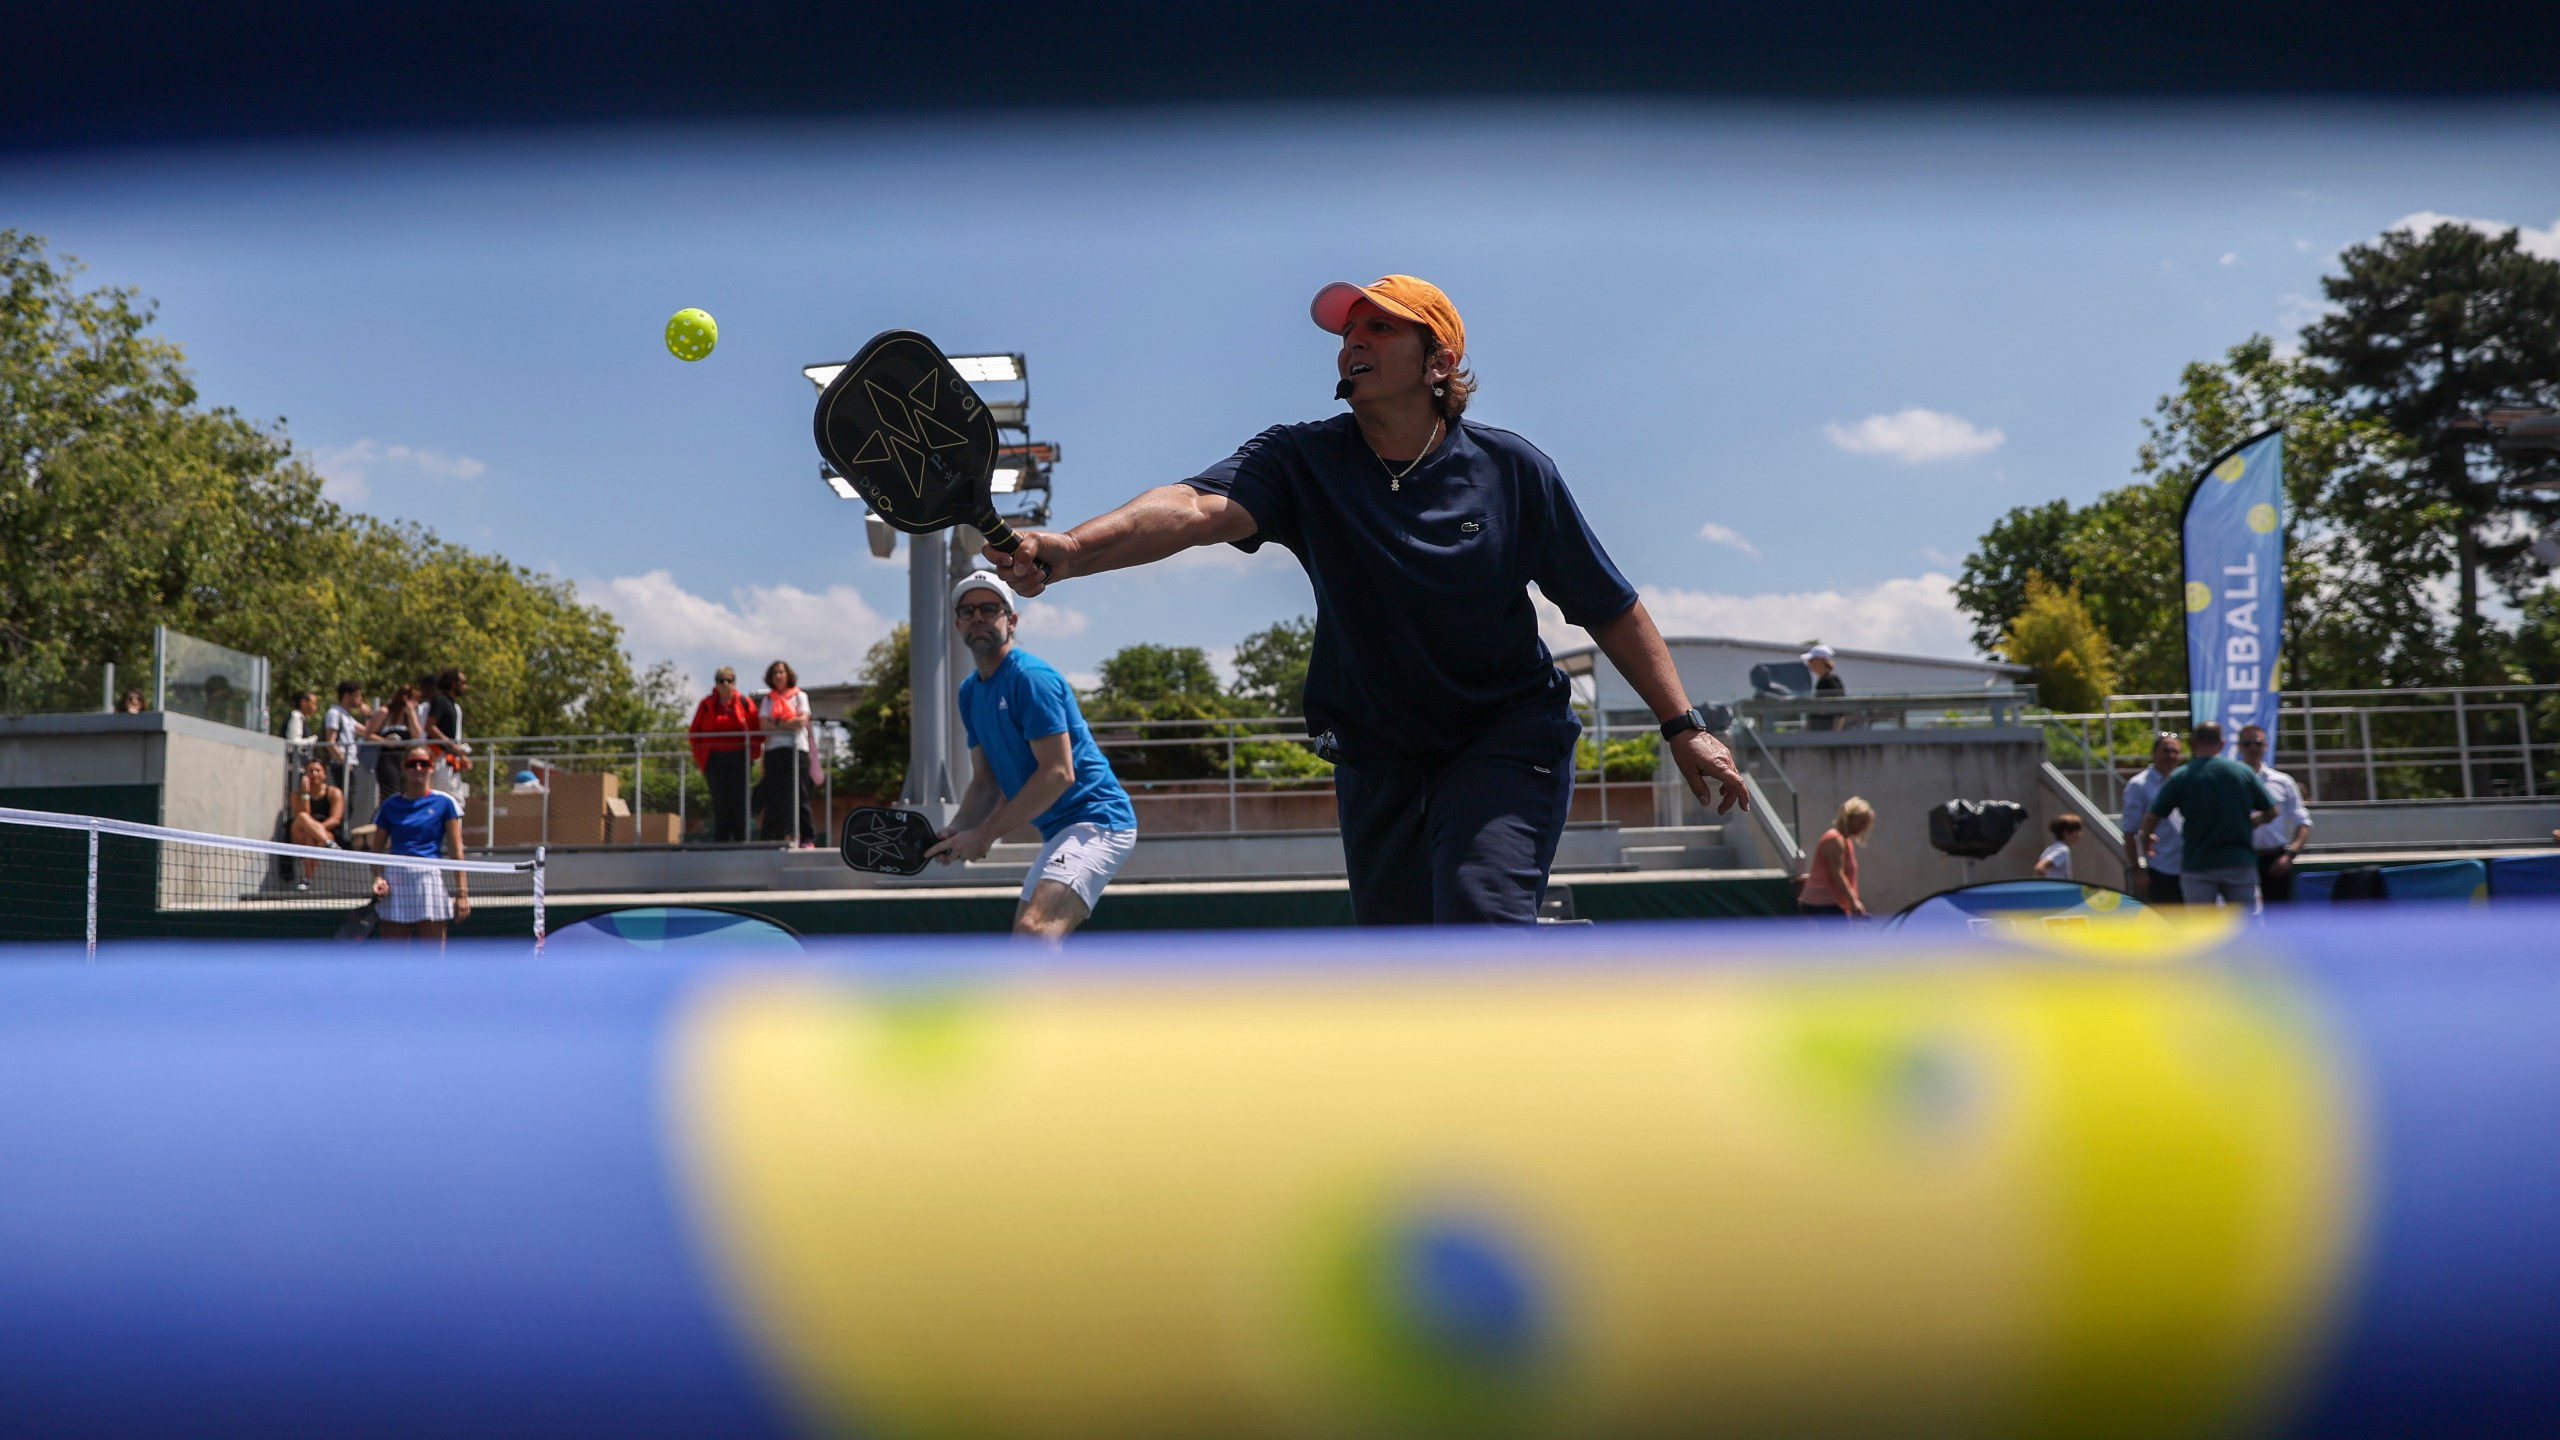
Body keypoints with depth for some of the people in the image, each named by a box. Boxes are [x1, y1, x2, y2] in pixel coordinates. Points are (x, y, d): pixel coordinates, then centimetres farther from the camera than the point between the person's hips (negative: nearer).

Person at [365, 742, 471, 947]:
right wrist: (378, 878, -8)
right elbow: (377, 849, 12)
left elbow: (456, 851, 2)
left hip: (430, 878, -2)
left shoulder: (444, 803, 4)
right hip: (395, 880, 2)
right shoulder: (390, 805, 10)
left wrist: (462, 892, -5)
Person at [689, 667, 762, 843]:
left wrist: (753, 753, -5)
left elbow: (757, 730, 3)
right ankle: (720, 838, 2)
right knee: (719, 800, 0)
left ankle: (741, 838, 4)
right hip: (714, 759, 1)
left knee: (739, 798, 0)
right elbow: (695, 731, 11)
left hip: (739, 757, -1)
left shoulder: (744, 703, 3)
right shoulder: (707, 704, 7)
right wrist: (699, 756, 5)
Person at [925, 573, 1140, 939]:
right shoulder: (970, 692, 13)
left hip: (1095, 818, -10)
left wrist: (985, 834, -19)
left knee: (1032, 931, -29)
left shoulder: (1031, 677, -14)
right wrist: (956, 831, -6)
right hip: (1058, 830, 10)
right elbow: (986, 781, 14)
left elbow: (1058, 773, -21)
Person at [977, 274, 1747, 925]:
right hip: (1376, 759, 2)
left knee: (1481, 919, -25)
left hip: (1509, 739, -2)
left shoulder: (1511, 468, -10)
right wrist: (1070, 548, -50)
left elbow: (1611, 608, -1)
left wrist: (1683, 726, -3)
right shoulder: (1302, 462, -12)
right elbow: (1196, 507, -32)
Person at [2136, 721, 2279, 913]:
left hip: (2198, 863, -1)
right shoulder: (2244, 772, 1)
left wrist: (2145, 838, 15)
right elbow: (2271, 812, 8)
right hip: (2240, 863, 2)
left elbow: (2152, 817, -4)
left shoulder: (2181, 777, -4)